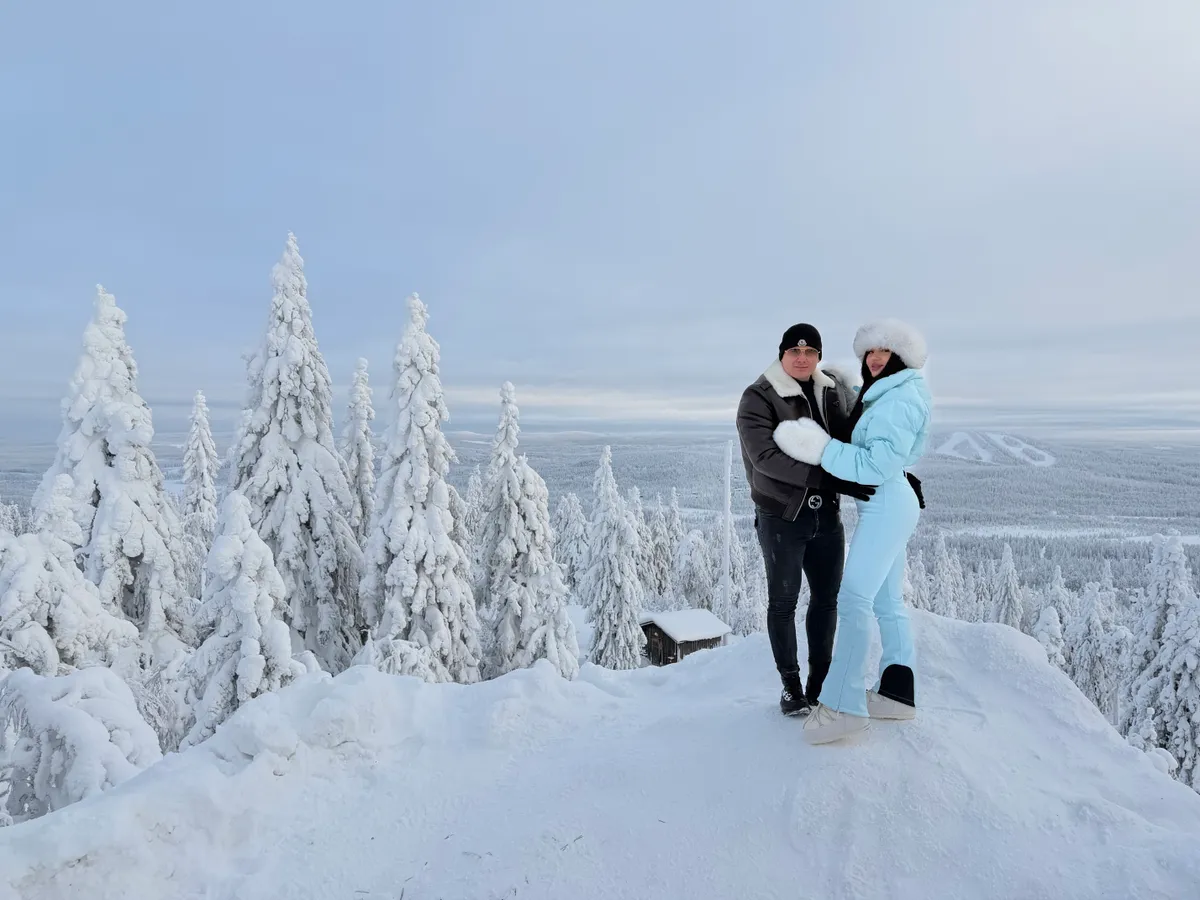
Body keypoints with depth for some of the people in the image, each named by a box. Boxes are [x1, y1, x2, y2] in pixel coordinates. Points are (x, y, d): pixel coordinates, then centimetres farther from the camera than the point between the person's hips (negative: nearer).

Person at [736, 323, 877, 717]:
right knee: (783, 601, 8)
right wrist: (831, 479, -31)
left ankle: (820, 679, 33)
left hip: (826, 514, 5)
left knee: (827, 597, 14)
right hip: (782, 517, -5)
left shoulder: (835, 390, 2)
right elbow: (766, 457, -26)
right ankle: (790, 683, 25)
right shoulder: (758, 398, -14)